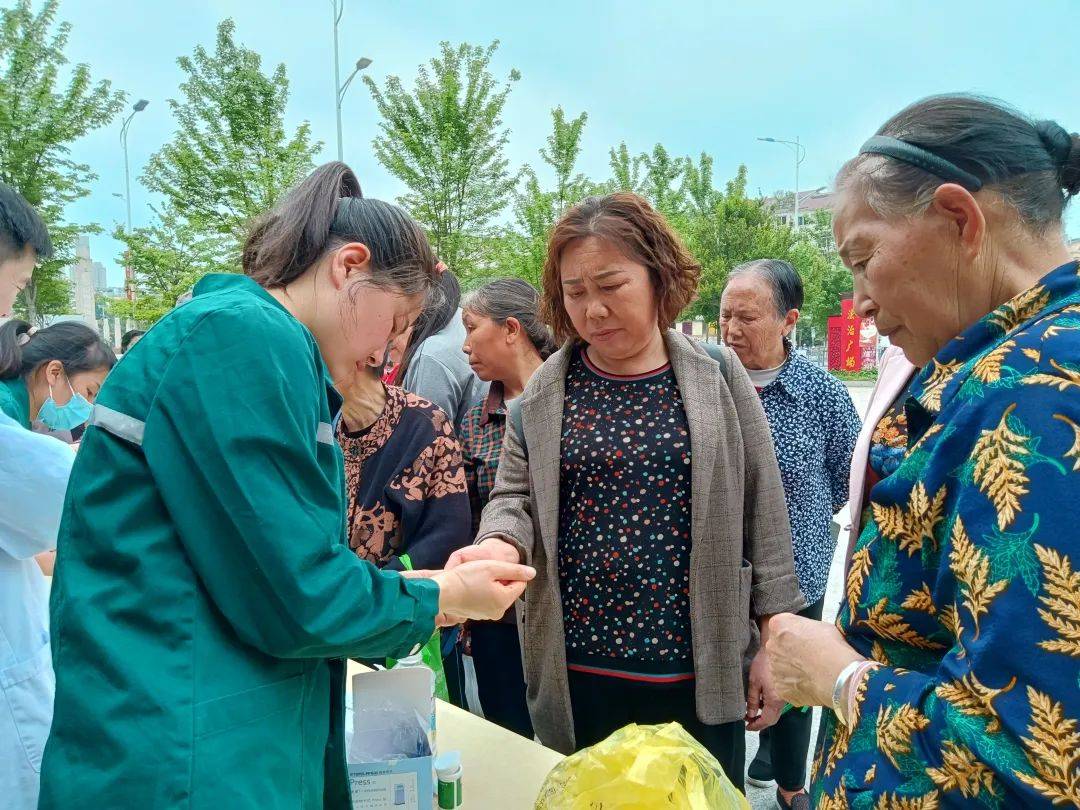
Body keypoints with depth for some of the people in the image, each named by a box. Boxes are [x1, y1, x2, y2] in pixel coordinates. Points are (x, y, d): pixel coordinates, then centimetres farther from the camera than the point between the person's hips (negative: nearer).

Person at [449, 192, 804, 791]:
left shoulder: (717, 377, -1)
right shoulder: (545, 391, 1)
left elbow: (762, 511, 2)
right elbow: (515, 496, 4)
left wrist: (773, 641, 1)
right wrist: (499, 545, -19)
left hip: (701, 669, -1)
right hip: (575, 672, 1)